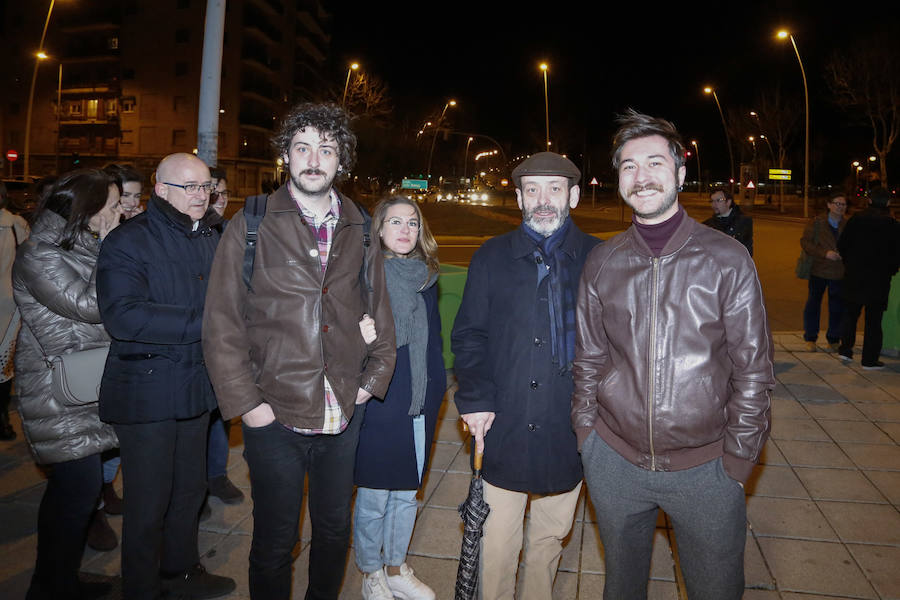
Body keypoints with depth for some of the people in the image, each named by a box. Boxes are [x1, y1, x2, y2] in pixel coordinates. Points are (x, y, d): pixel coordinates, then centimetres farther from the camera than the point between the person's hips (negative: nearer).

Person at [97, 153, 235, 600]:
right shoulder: (129, 241, -12)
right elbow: (123, 316, -25)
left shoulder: (210, 238, 9)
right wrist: (204, 322, -27)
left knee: (190, 489, 20)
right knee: (148, 501, 7)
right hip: (146, 391, -6)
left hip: (196, 386, 7)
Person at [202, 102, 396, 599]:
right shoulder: (250, 226, -4)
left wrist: (374, 378, 4)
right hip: (274, 415, -3)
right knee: (275, 542, 11)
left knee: (335, 531, 18)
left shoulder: (360, 232, 5)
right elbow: (221, 325, -5)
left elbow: (379, 313, 13)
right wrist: (245, 403, -10)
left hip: (344, 416, 3)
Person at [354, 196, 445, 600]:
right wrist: (359, 338, -28)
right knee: (374, 498, 7)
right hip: (377, 403, -5)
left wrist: (435, 390, 12)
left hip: (420, 404, 5)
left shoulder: (426, 277, 7)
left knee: (407, 493, 17)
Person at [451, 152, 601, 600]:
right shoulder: (491, 258, 3)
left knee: (550, 536, 18)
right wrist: (475, 400, -7)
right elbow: (469, 336, 3)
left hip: (570, 428, 1)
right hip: (504, 425, 0)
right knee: (498, 541, 8)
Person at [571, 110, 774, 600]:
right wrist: (585, 432, 3)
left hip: (704, 468, -2)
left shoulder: (727, 260, -8)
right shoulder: (602, 263, 0)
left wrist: (737, 459, -6)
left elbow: (754, 371, -5)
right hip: (615, 460, 2)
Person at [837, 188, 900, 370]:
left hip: (853, 276, 2)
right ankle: (870, 360, 9)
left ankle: (845, 349, 17)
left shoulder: (856, 219, -1)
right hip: (879, 279, -2)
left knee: (850, 313, 18)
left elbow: (842, 245, 1)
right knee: (873, 320, 4)